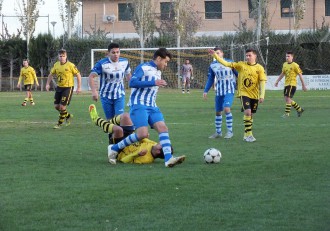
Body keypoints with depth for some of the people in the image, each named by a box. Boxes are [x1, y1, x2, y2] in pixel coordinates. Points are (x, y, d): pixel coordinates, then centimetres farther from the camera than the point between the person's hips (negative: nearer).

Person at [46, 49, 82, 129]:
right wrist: (48, 84, 4)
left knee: (62, 106, -10)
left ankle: (60, 123, 8)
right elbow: (51, 74, 16)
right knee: (56, 106, 7)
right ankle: (68, 116, 32)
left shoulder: (70, 65, -14)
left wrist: (79, 87, -10)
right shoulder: (56, 65, 2)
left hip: (68, 87, -6)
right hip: (59, 87, 6)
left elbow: (78, 75, -8)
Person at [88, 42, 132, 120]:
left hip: (120, 95, 1)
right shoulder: (102, 64, -17)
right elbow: (91, 76, -18)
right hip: (106, 96, -1)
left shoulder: (124, 62, -4)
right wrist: (94, 91, -30)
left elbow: (128, 75, 14)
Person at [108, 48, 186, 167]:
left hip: (152, 107, 8)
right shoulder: (143, 68, -5)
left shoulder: (158, 72, 22)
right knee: (143, 134, -21)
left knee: (163, 128, -14)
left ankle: (168, 159, -24)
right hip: (139, 106, -8)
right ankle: (114, 149, -4)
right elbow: (132, 82, -18)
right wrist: (153, 83, -21)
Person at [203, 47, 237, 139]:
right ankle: (218, 132, 22)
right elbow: (210, 79, 15)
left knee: (226, 108, -22)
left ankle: (230, 131, -14)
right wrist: (206, 91, 8)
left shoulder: (230, 62, -1)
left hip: (229, 91, -4)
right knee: (218, 112, 8)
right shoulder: (212, 65, 8)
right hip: (219, 92, 4)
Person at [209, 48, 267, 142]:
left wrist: (262, 95, -14)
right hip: (244, 93, -2)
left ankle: (247, 135, 23)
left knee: (250, 114, 9)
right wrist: (215, 55, -15)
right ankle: (248, 134, -10)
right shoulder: (241, 65, -4)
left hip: (254, 95, 2)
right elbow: (227, 64, -8)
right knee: (247, 112, -18)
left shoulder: (259, 68, -5)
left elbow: (262, 82, -7)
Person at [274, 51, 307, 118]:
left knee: (288, 98, -13)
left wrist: (303, 85, -7)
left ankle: (287, 113, -6)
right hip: (286, 84, 8)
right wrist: (277, 81, 20)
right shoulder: (284, 64, 11)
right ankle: (299, 109, 24)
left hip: (292, 84, -8)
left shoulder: (295, 65, -10)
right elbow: (282, 74, 25)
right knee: (286, 99, 9)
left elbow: (300, 75, -7)